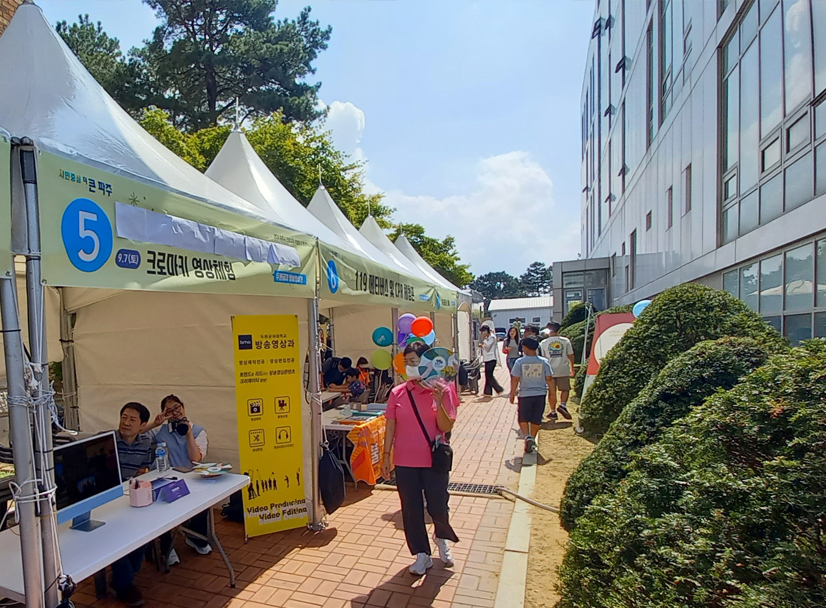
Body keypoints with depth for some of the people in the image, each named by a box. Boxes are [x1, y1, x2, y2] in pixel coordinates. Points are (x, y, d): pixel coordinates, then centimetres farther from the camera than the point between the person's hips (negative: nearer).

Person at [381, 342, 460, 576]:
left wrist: (439, 403, -26)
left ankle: (441, 537, 41)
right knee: (411, 510, 10)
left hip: (434, 460, -2)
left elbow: (446, 427, -11)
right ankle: (422, 554, 31)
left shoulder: (441, 390, -7)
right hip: (405, 462, 2)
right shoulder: (397, 393, -2)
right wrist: (386, 455, 1)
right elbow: (390, 426, 3)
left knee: (438, 507, 6)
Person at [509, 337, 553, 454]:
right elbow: (549, 379, 0)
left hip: (525, 395, -2)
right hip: (540, 394, 2)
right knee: (536, 420, 15)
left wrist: (512, 393, 2)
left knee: (523, 419, 12)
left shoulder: (520, 362, -10)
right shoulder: (544, 362, -3)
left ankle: (527, 436, -8)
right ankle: (532, 440, 23)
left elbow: (515, 379, -8)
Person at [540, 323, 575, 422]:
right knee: (565, 389, 13)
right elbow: (570, 356, 3)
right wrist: (572, 369, 14)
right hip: (563, 370, 0)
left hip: (550, 371, 1)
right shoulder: (565, 341, 0)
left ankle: (553, 412, 12)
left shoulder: (544, 343, 0)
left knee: (552, 392, 9)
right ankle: (562, 405, -8)